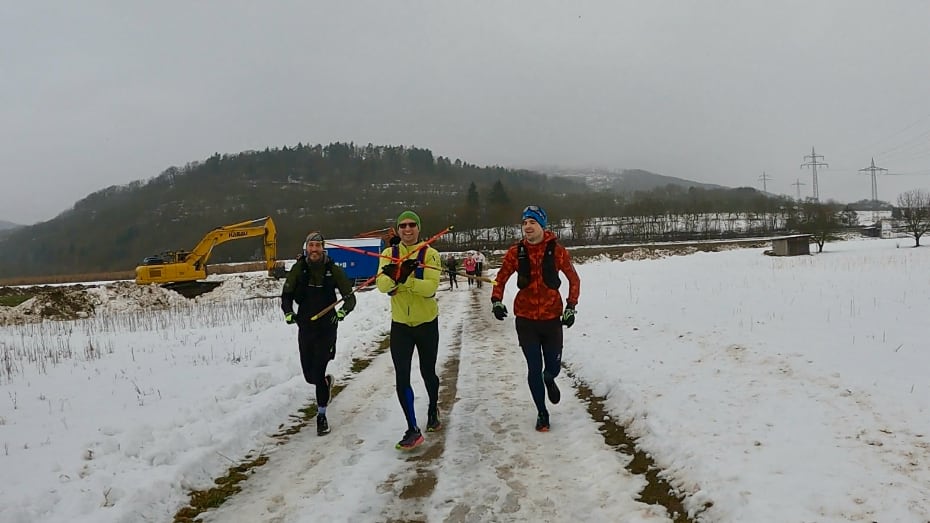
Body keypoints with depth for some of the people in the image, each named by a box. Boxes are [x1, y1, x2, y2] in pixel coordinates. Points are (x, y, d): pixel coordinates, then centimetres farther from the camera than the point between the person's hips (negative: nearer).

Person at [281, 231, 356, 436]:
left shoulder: (333, 270, -8)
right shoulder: (298, 268, -3)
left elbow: (350, 298, -5)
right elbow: (286, 295, 5)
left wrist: (342, 312, -24)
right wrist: (288, 313, -13)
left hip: (326, 328, -3)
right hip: (304, 327, 3)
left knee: (318, 373, -9)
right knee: (309, 375, 10)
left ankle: (321, 415, 8)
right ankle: (327, 382, 46)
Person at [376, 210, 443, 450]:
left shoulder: (430, 254, -10)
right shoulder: (390, 254, -1)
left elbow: (430, 287, -23)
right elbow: (382, 285, -15)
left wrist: (406, 278, -38)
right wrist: (390, 275, -38)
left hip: (427, 323, -1)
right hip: (400, 324, 2)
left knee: (428, 372, 14)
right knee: (401, 378, -5)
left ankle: (433, 410, 43)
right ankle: (413, 430, 5)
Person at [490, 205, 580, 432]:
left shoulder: (557, 251, -7)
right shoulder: (516, 252, -4)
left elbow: (574, 279, 3)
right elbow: (501, 278, 6)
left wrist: (570, 307, -4)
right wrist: (496, 301, -9)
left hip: (552, 318, 0)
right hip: (525, 319, 0)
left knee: (553, 367, 9)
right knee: (534, 369, 4)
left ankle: (549, 380, 48)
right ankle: (542, 413, 24)